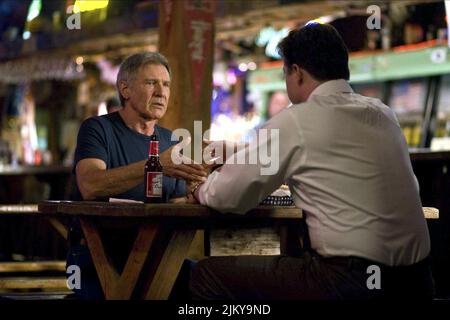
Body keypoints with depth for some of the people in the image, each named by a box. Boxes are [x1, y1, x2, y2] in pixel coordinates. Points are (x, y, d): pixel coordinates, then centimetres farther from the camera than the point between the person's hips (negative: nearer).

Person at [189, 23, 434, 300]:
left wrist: (201, 188, 23)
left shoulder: (296, 121, -6)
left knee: (209, 275, 3)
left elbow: (225, 196, -1)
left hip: (354, 283, -8)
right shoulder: (383, 114, 13)